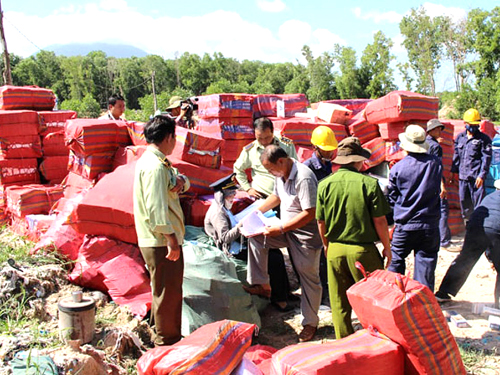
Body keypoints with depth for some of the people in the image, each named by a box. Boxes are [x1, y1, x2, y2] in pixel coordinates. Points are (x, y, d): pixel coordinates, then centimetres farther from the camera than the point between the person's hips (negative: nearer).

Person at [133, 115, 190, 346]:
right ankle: (168, 341, 16)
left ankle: (158, 327, 40)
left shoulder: (151, 161, 13)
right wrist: (172, 239, -25)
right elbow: (156, 207, -27)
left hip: (158, 240, 10)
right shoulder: (155, 166, -20)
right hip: (162, 241, -10)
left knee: (164, 290, 24)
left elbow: (182, 180, 18)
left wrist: (180, 181, -6)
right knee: (168, 292, 2)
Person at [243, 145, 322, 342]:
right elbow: (276, 196, 22)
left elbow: (310, 213, -29)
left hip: (306, 234, -8)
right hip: (287, 230, 8)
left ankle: (310, 323, 19)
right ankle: (262, 285, 5)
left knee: (309, 278, 3)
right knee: (256, 237, -4)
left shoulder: (304, 178, -25)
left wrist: (280, 229, -26)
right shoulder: (281, 174, 3)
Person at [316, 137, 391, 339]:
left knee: (339, 305, 13)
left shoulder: (325, 184, -1)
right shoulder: (369, 183, -10)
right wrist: (387, 246, 6)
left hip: (335, 250, 4)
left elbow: (321, 222, 4)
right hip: (363, 249, -3)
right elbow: (379, 220, -8)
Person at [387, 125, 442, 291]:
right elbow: (438, 190, 10)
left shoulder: (398, 168, -9)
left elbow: (392, 198, 1)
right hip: (430, 224, 2)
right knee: (426, 263, 8)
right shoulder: (436, 163, -5)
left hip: (405, 226, -1)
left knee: (396, 261, 14)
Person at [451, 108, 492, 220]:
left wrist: (482, 175, -15)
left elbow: (486, 158, -7)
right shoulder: (460, 137, 13)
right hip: (462, 177, 5)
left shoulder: (483, 139, -2)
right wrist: (453, 171, 15)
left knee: (479, 204, -5)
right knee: (464, 202, 13)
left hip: (476, 177, -5)